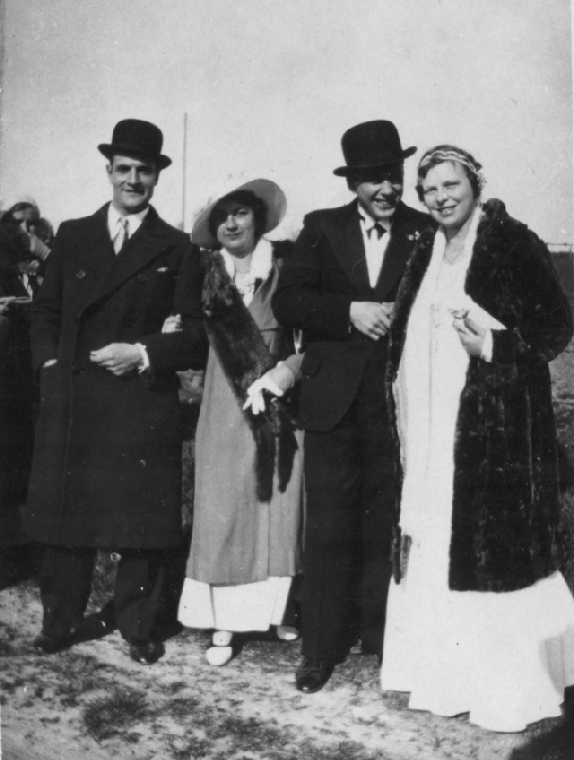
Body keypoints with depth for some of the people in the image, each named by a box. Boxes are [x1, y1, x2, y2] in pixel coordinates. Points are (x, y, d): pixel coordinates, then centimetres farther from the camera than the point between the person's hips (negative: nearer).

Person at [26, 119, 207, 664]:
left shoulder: (176, 249, 7)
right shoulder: (72, 236, 13)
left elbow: (197, 334, 2)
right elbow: (44, 312, 16)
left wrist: (144, 354, -12)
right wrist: (51, 364, 2)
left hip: (144, 407, -2)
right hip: (70, 404, 2)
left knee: (141, 520, 3)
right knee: (64, 515, 7)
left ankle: (138, 627, 19)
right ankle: (62, 622, 23)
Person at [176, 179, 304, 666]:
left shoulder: (286, 266, 1)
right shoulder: (206, 273, 4)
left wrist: (291, 367, -13)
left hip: (282, 402, 0)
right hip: (228, 406, 0)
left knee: (281, 505, 7)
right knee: (223, 506, 0)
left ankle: (279, 606, 25)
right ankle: (223, 624, 9)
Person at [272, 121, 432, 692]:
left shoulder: (426, 232, 4)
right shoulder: (322, 228, 6)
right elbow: (287, 301, -2)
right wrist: (350, 312, -14)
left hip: (399, 403, 0)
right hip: (334, 402, 0)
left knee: (386, 527, 10)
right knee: (327, 530, 2)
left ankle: (381, 635, 26)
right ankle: (320, 649, 13)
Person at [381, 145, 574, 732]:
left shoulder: (514, 245, -6)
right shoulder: (426, 253, 14)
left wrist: (492, 345, -23)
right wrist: (402, 401, 6)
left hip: (495, 427, -6)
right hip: (431, 431, 6)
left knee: (491, 545, -2)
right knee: (434, 546, 9)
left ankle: (507, 686, 12)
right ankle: (444, 672, 23)